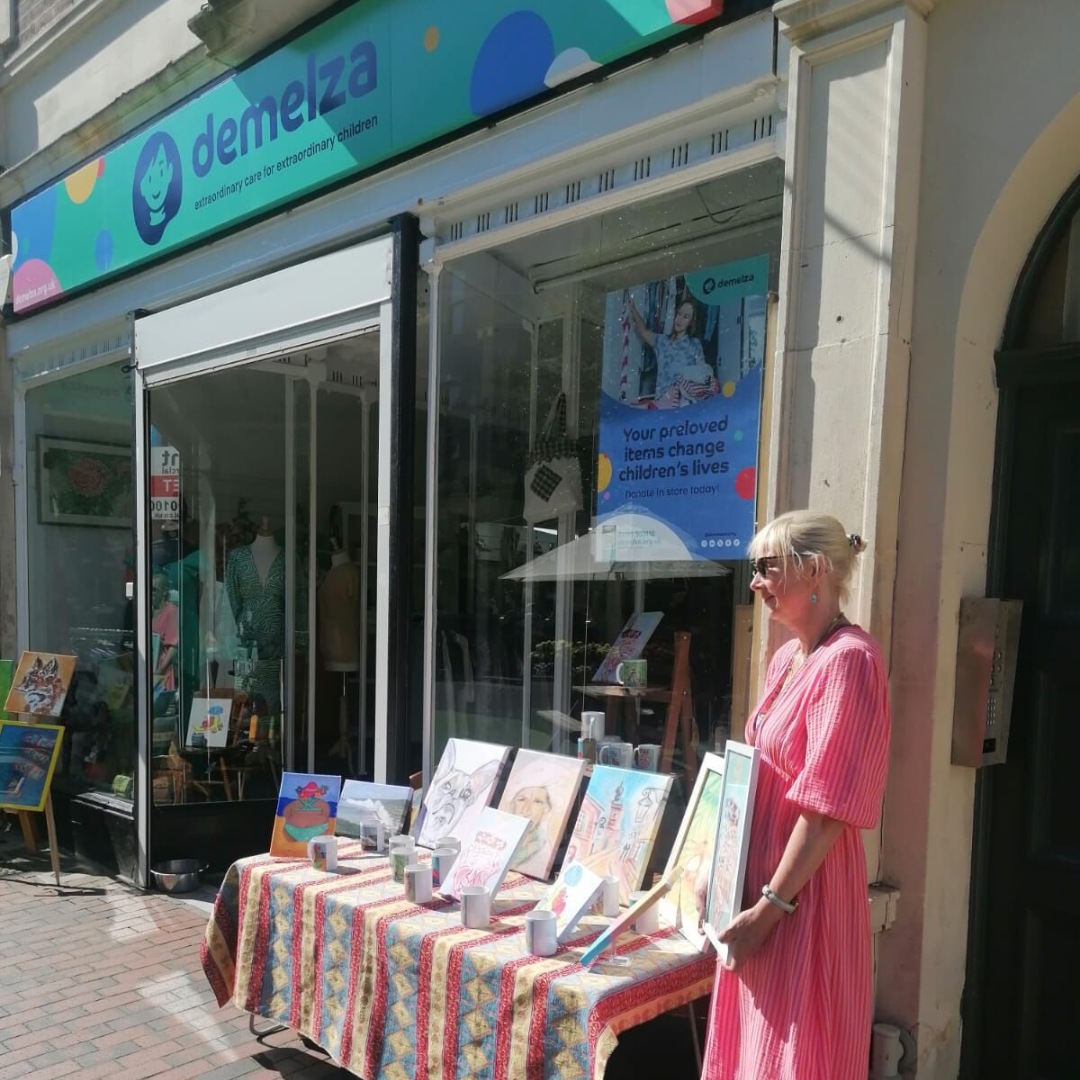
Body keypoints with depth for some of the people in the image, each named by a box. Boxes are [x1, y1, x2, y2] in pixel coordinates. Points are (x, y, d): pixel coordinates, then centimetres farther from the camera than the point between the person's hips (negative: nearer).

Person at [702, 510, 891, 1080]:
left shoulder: (848, 659, -19)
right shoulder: (785, 658, 9)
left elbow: (827, 807, -22)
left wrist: (770, 906, -19)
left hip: (804, 893, -9)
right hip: (761, 874, 9)